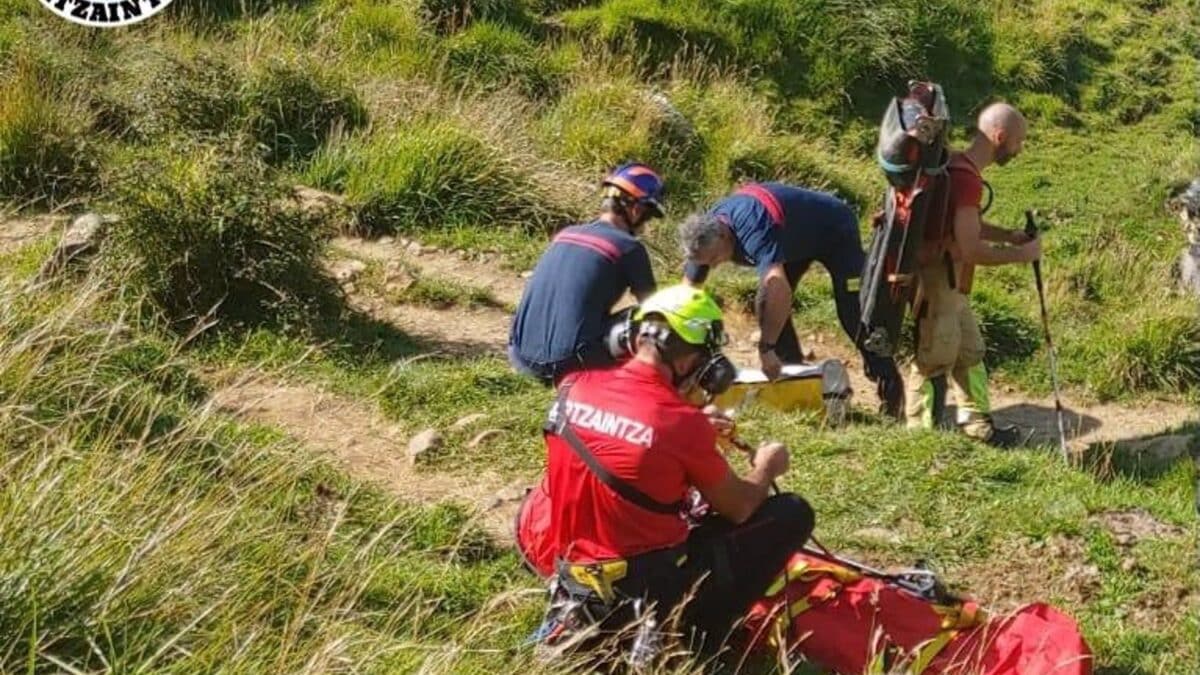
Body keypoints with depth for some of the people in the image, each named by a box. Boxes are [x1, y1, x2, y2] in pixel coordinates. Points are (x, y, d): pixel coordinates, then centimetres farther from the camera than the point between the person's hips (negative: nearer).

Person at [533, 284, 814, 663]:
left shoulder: (573, 387, -4)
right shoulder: (683, 423, -18)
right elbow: (738, 509, -1)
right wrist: (766, 469, 19)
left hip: (577, 579, 7)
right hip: (653, 586, -6)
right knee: (794, 514, 2)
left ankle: (583, 618, 20)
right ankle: (690, 638, 2)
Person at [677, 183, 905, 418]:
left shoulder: (751, 227, -42)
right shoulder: (705, 232, -17)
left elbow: (779, 286, -52)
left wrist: (766, 348, -50)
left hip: (835, 231, -8)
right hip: (798, 239, 8)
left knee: (853, 313, -12)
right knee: (767, 307, -4)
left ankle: (891, 396, -5)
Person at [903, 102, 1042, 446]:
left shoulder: (957, 166, 7)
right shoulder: (966, 178, -24)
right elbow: (971, 250, -26)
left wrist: (1008, 235, 10)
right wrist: (1022, 254, -13)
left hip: (949, 282, 10)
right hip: (936, 280, -10)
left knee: (970, 353, 18)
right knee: (935, 361, 1)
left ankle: (978, 424, 29)